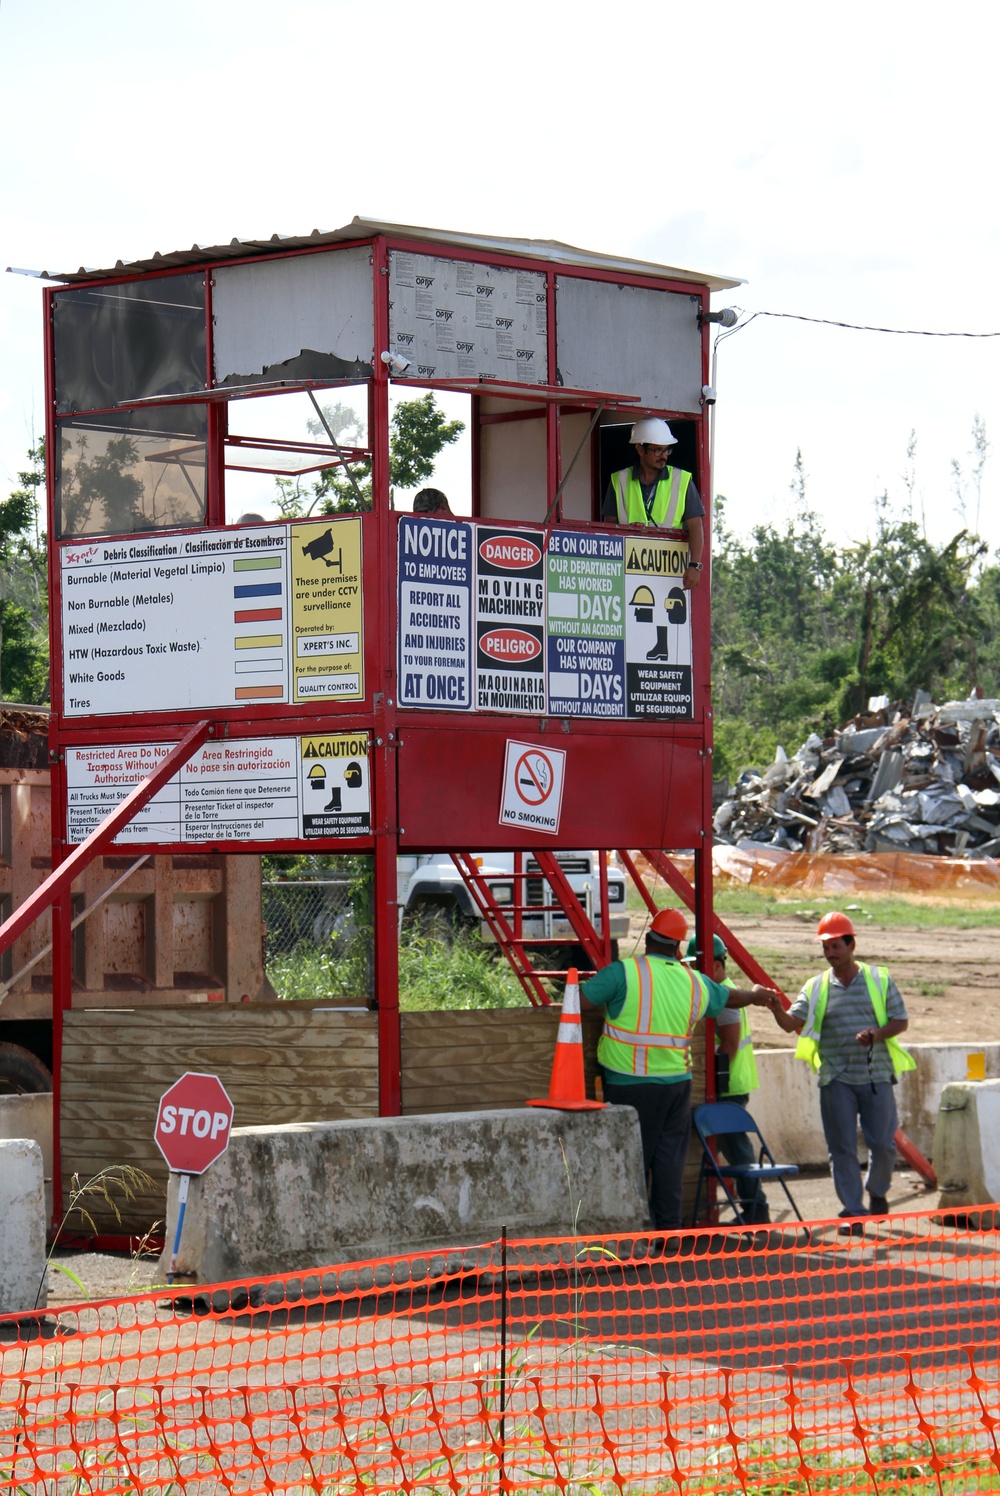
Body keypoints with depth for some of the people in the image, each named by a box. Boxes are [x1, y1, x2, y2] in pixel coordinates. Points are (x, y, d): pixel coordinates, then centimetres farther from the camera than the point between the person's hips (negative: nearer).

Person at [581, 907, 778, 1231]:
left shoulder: (624, 972, -9)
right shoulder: (695, 983, 8)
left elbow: (580, 1001, -10)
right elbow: (729, 997, 28)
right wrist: (756, 995, 49)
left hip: (630, 1084, -4)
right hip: (677, 1082, 4)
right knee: (671, 1156, 9)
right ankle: (669, 1228, 10)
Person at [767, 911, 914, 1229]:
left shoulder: (880, 980, 5)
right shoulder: (816, 988, 6)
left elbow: (901, 1021, 5)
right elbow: (792, 1023, -4)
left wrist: (877, 1033, -15)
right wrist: (776, 1009, -26)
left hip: (876, 1075, 0)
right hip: (836, 1080, 0)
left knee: (883, 1143, 3)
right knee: (842, 1148, -3)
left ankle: (877, 1191, 31)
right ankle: (853, 1212, 4)